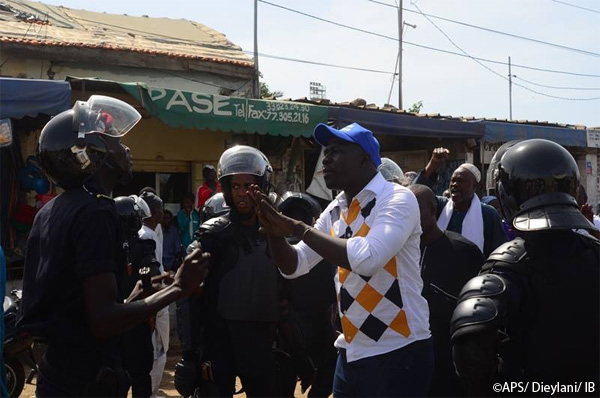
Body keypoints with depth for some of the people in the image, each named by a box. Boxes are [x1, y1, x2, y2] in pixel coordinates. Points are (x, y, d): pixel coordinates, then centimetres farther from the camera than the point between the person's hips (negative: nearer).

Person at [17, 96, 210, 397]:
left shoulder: (51, 211, 10)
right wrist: (178, 288, -17)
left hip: (56, 372, 9)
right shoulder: (96, 212, -18)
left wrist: (130, 300, 22)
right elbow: (103, 321, -25)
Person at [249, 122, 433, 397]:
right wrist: (274, 231, -7)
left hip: (398, 353, -7)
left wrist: (299, 228, -21)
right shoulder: (335, 211, 8)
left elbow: (366, 258, -29)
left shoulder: (397, 199, -14)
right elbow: (294, 267, 13)